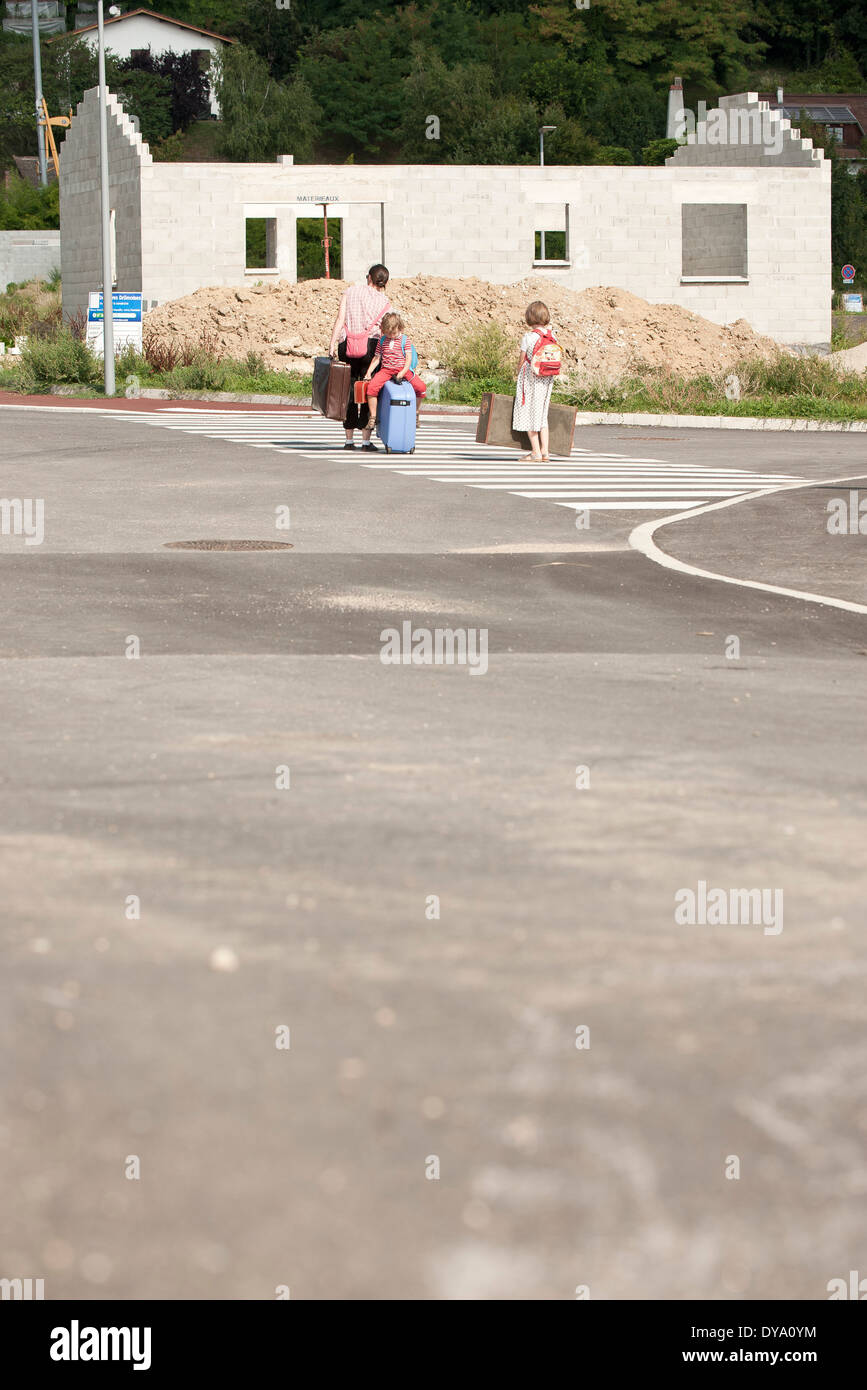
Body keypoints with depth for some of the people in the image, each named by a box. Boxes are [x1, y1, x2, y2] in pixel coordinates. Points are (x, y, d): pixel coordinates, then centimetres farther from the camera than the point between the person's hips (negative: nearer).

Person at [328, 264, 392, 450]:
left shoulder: (352, 291, 9)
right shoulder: (385, 303, 7)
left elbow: (340, 319, -1)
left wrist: (333, 344, -5)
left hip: (347, 345, 2)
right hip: (370, 346, -2)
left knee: (348, 392, 9)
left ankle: (349, 439, 12)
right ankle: (366, 440, -2)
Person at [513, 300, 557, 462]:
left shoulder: (528, 337, -13)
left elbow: (522, 360, -6)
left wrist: (519, 374, 10)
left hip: (531, 378, -5)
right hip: (547, 379, 5)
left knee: (529, 413, 4)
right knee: (542, 415, 15)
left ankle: (536, 452, 2)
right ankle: (545, 451, 10)